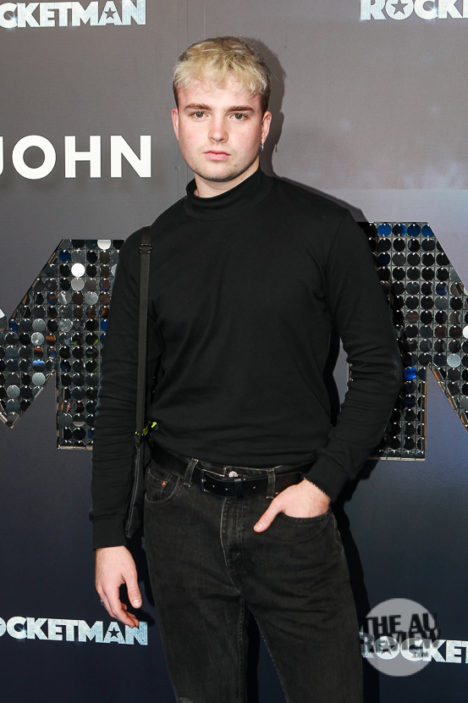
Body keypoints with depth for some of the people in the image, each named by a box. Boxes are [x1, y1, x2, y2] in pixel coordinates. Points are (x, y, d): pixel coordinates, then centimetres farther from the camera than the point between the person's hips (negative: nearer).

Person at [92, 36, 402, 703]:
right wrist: (109, 535, 4)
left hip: (292, 508, -2)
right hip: (182, 513, 3)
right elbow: (120, 399, 7)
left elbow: (377, 367, 0)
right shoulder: (149, 249, 5)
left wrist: (323, 481, -10)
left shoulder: (323, 228, -3)